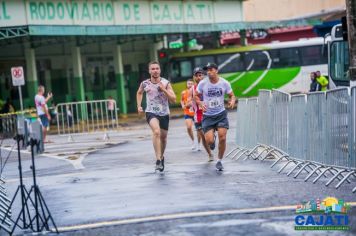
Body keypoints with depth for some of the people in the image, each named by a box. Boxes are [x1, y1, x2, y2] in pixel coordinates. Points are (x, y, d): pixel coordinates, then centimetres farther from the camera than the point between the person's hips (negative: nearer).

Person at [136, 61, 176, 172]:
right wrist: (139, 106, 7)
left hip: (164, 114, 2)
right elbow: (139, 93, 17)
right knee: (156, 131, -29)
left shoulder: (166, 83, -9)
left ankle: (161, 156, 44)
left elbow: (173, 100, -13)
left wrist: (164, 89, -24)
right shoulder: (145, 84, -6)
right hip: (151, 113, -2)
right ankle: (158, 160, -30)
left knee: (163, 137, 15)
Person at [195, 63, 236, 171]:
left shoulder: (224, 83, -5)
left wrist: (232, 101, -16)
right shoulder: (202, 84, -6)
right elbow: (196, 96, 5)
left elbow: (232, 95, 7)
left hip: (221, 114, 1)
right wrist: (200, 103, -15)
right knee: (209, 141, -12)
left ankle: (219, 161, 10)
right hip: (207, 115, 0)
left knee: (222, 138, -11)